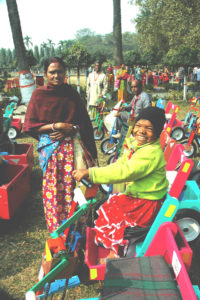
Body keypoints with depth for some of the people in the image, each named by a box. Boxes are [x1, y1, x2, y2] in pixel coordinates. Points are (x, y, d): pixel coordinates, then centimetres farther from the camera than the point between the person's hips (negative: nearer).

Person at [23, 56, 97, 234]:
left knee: (71, 184, 0)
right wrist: (56, 126, -13)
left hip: (71, 144, 2)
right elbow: (31, 126, -3)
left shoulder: (71, 93, 7)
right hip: (49, 147, -1)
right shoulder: (39, 94, 1)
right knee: (53, 187, 2)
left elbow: (84, 121, 7)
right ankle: (56, 229, 20)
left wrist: (69, 130, -10)